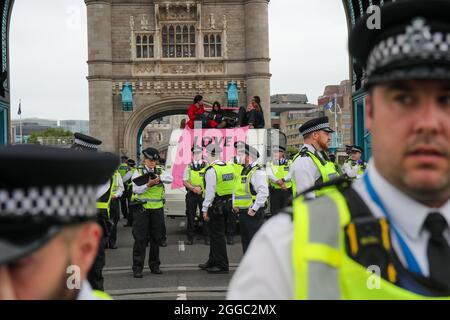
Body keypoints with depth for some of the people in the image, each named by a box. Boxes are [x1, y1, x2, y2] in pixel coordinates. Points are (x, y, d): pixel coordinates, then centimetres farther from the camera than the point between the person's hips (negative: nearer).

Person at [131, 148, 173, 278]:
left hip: (157, 209, 4)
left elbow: (170, 178, -8)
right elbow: (136, 189, -10)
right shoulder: (139, 172, 0)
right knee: (140, 239, -3)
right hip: (142, 209, -4)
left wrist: (159, 178, -23)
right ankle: (137, 268, 0)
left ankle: (154, 265, 23)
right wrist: (148, 184, -23)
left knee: (156, 238, 11)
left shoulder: (160, 171, 10)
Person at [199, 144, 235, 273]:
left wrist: (205, 209, -13)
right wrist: (231, 203, 18)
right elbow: (233, 187, 11)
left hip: (215, 207, -9)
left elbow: (210, 192, -19)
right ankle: (213, 262, 30)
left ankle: (222, 265, 5)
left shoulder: (211, 170, -17)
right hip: (227, 204, 9)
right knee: (216, 235, 19)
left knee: (217, 236, 0)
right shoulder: (229, 167, 8)